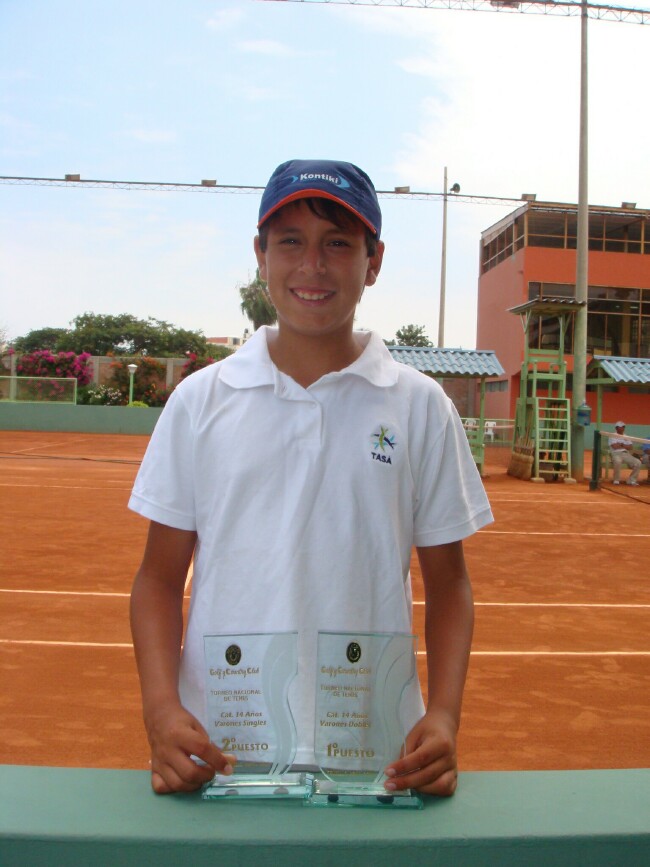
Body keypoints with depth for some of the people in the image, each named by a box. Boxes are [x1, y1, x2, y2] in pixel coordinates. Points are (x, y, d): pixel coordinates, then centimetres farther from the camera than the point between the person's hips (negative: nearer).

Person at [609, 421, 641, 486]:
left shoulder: (627, 437, 20)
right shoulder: (613, 436, 5)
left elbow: (631, 447, 5)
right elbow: (615, 446, -13)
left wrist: (621, 445, -6)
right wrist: (625, 446, 2)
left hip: (626, 454, 5)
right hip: (616, 454, -5)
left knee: (638, 462, -19)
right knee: (618, 461, -40)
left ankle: (631, 480, -6)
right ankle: (616, 480, -23)